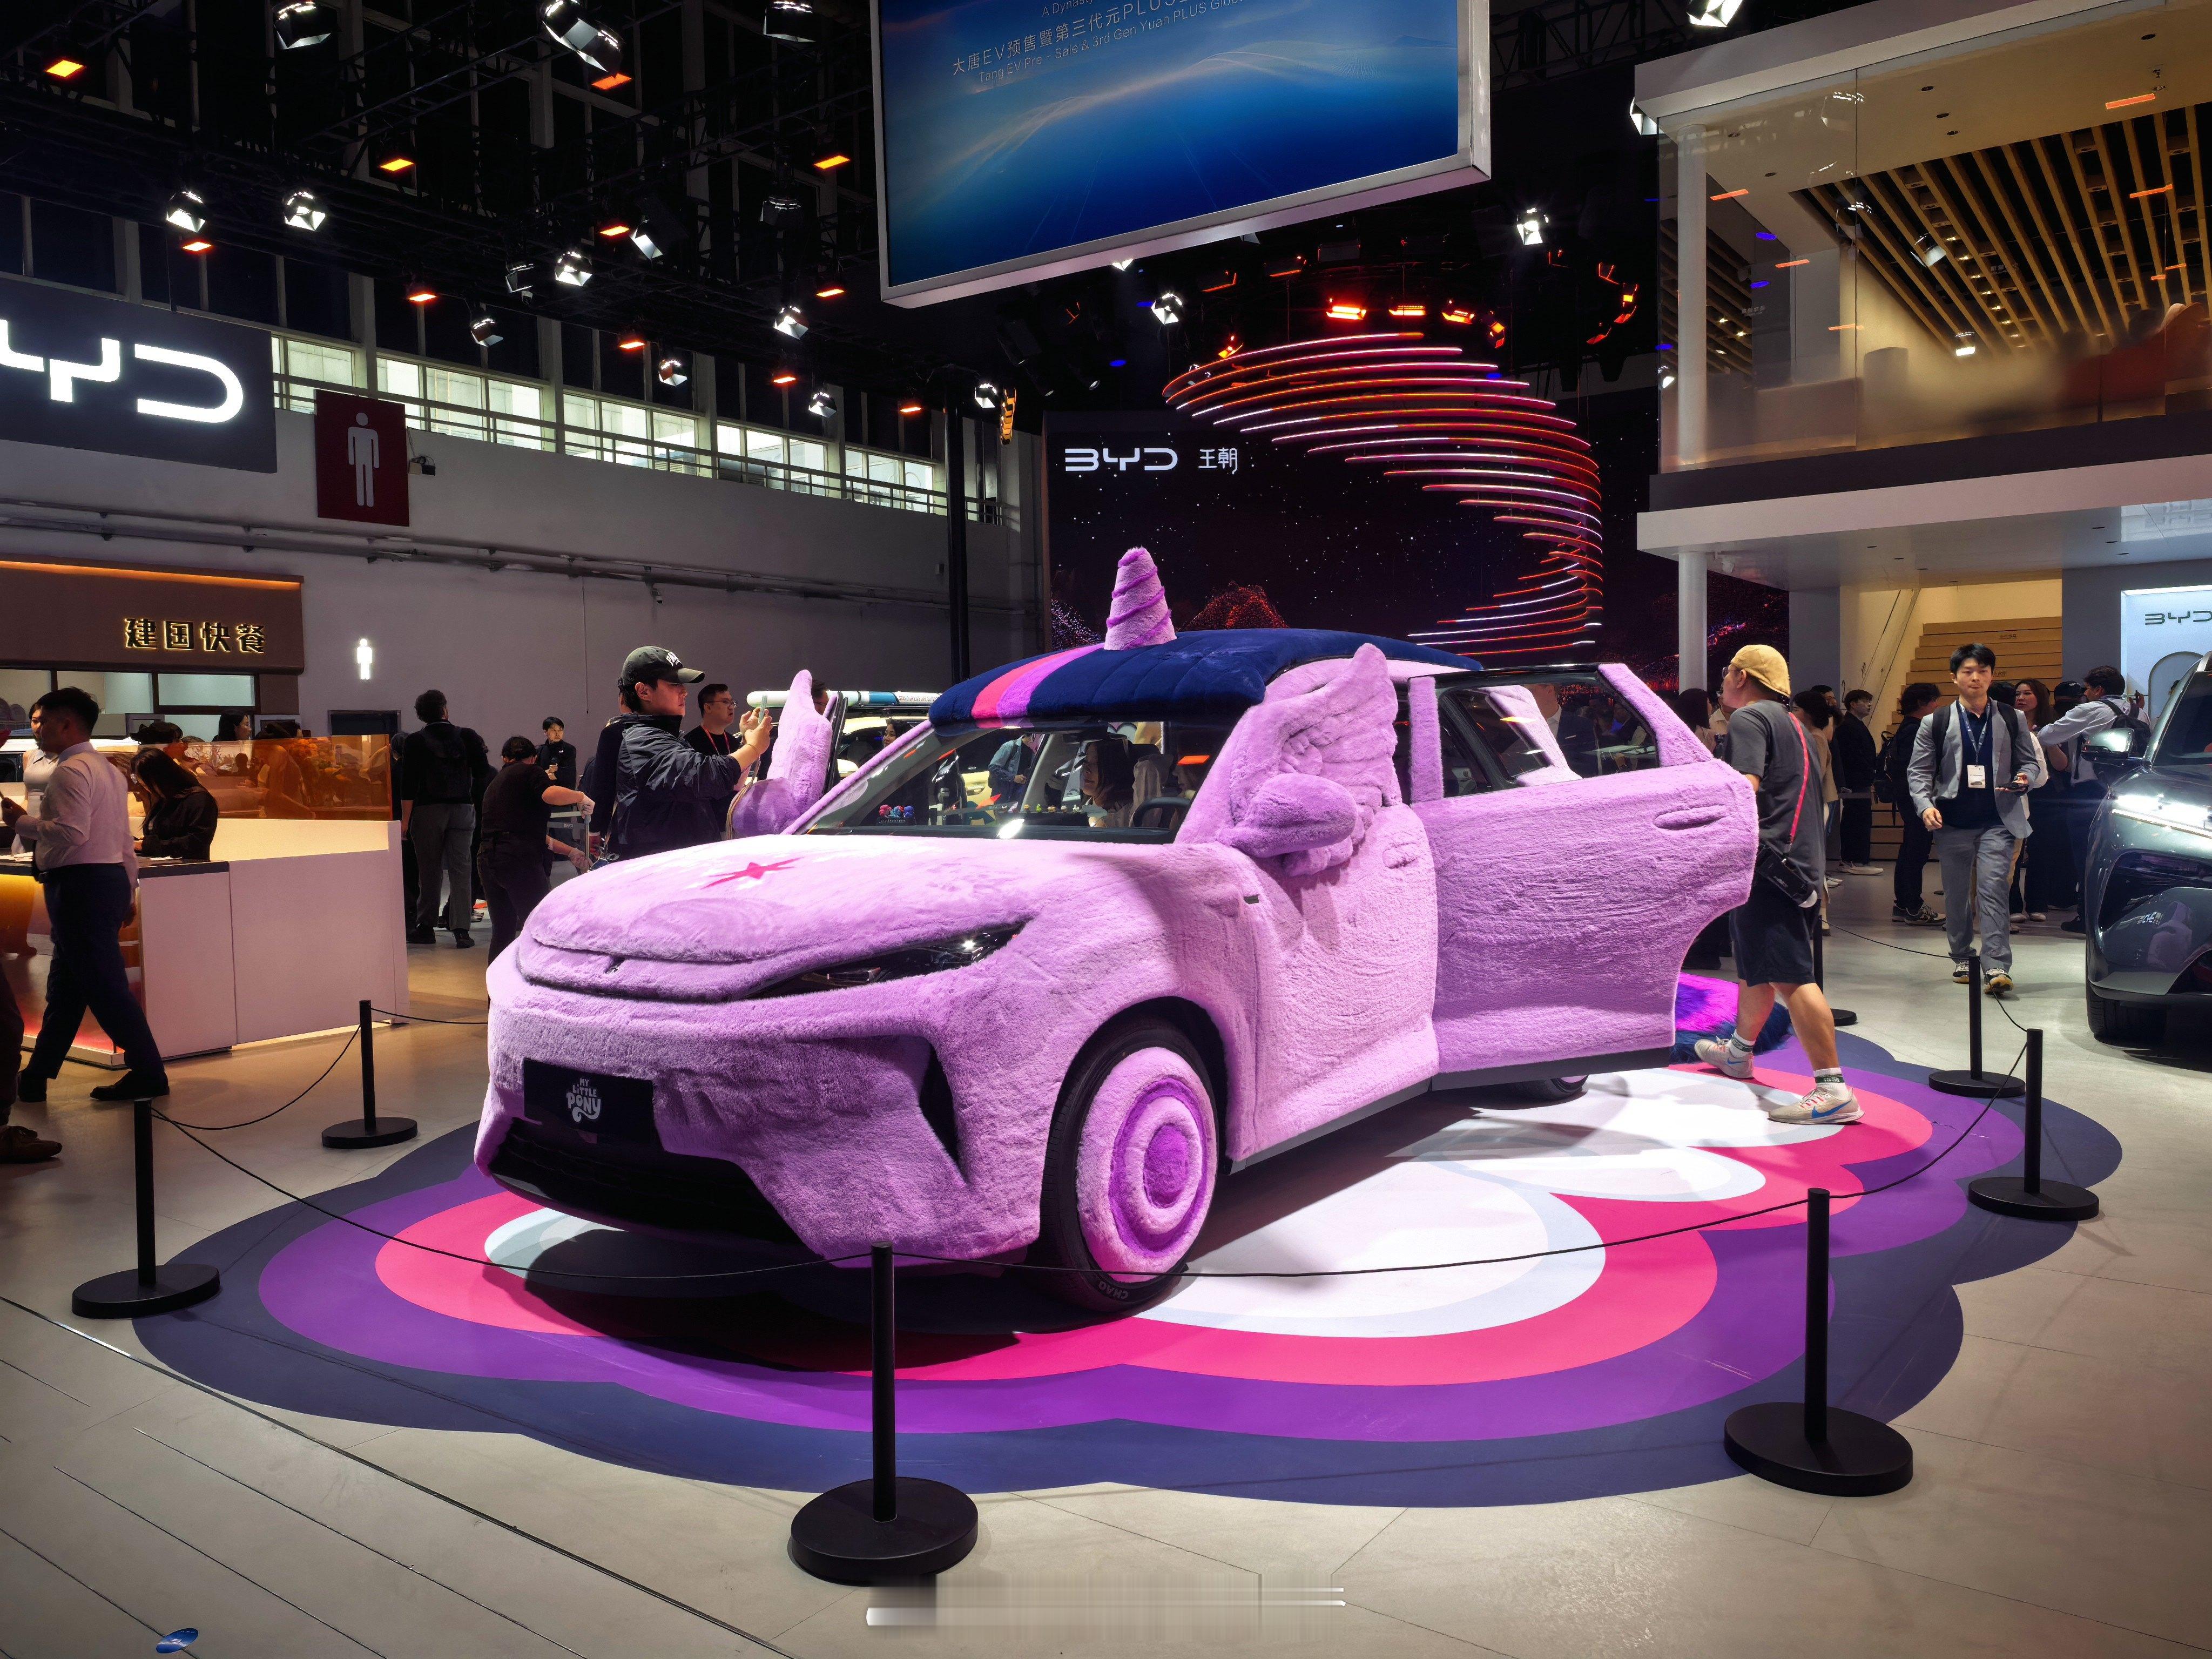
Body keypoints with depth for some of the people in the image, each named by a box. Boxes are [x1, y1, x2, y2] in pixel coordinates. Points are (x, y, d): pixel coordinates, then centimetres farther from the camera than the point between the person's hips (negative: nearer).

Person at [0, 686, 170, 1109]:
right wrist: (125, 893, 23)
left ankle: (148, 1074, -4)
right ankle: (35, 1078, 22)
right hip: (109, 879, 11)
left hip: (80, 884, -11)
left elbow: (71, 833, -24)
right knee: (64, 986, 15)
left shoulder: (71, 771, -13)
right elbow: (125, 844, 20)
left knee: (104, 984, -7)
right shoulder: (108, 770, 18)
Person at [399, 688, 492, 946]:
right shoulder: (467, 737, 1)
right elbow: (484, 772, -1)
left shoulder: (416, 741, -2)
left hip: (428, 810, -1)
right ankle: (461, 929, -4)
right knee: (460, 869, 2)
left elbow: (408, 785, -6)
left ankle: (426, 927, 14)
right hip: (462, 809, 1)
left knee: (429, 870, 7)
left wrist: (405, 819, -3)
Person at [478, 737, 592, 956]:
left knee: (502, 931, 15)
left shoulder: (495, 784, 27)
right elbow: (550, 794, -19)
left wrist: (571, 852, 27)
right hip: (519, 860, -7)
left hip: (487, 857, 7)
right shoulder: (531, 771, 6)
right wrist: (582, 798, -2)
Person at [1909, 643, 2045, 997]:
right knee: (1957, 894, 9)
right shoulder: (1935, 724, 7)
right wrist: (1925, 806, -11)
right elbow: (1920, 771, 5)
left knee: (1993, 888, -13)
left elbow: (2031, 761, 15)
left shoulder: (2012, 719, 11)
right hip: (1953, 822, 1)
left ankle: (1997, 967, -15)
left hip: (1998, 821, -1)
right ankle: (1961, 957, 25)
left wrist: (2025, 779, -9)